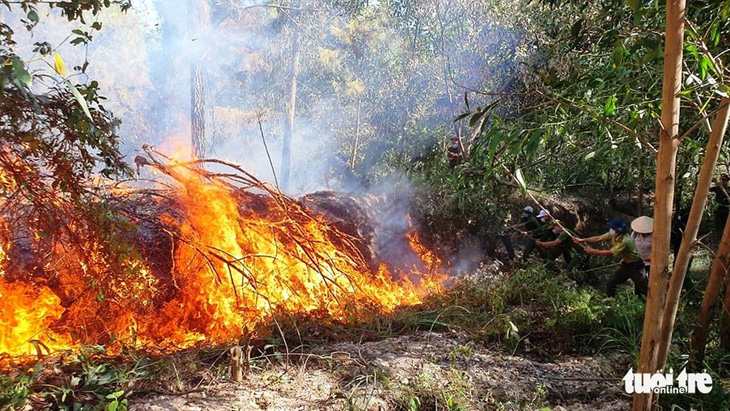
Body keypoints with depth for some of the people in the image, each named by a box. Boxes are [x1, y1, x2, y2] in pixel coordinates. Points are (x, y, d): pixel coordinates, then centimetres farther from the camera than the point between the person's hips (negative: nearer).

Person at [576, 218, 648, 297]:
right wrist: (582, 240, -9)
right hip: (625, 265, 8)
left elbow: (609, 253, -28)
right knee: (610, 285, 7)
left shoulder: (625, 241, -32)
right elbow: (598, 238, -4)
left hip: (635, 266, -8)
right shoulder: (613, 235, -8)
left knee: (643, 289, -3)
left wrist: (593, 251, -21)